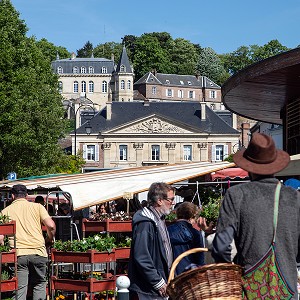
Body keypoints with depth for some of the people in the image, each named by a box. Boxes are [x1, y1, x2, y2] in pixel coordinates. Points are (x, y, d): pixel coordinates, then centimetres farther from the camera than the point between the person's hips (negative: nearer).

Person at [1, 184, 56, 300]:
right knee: (39, 283, 15)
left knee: (19, 288, 1)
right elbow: (51, 226, -2)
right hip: (38, 251, 0)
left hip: (18, 253, 0)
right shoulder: (37, 207, 9)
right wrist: (49, 239, 15)